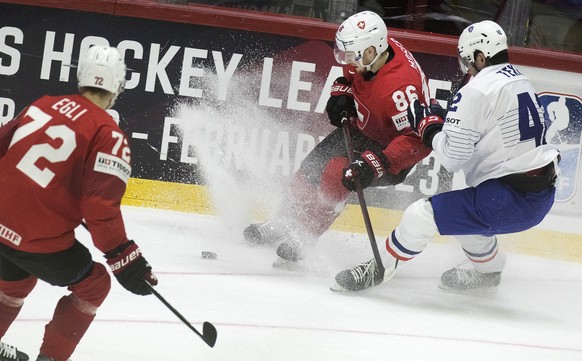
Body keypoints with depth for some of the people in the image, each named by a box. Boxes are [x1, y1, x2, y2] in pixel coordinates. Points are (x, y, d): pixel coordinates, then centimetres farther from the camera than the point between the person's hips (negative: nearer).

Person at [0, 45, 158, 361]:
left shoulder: (44, 104, 7)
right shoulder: (108, 136, -12)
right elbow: (100, 206, -19)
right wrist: (123, 258, -11)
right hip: (41, 238, -7)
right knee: (94, 285, 17)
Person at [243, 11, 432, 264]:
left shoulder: (399, 85, -38)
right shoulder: (368, 52, -14)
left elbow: (418, 139, -38)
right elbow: (350, 73, 12)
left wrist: (376, 163, -43)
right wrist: (341, 92, -8)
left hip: (392, 147, -9)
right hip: (363, 127, 9)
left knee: (337, 173, -26)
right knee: (314, 165, 6)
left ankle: (300, 240, -14)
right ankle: (281, 226, 23)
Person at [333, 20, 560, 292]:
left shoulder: (477, 91, -14)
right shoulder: (522, 83, 14)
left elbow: (452, 156, -15)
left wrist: (427, 124, 1)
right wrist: (448, 121, 15)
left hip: (509, 198, -10)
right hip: (542, 195, 10)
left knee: (421, 215, -7)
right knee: (462, 212, 34)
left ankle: (377, 270, 7)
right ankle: (488, 272, 53)